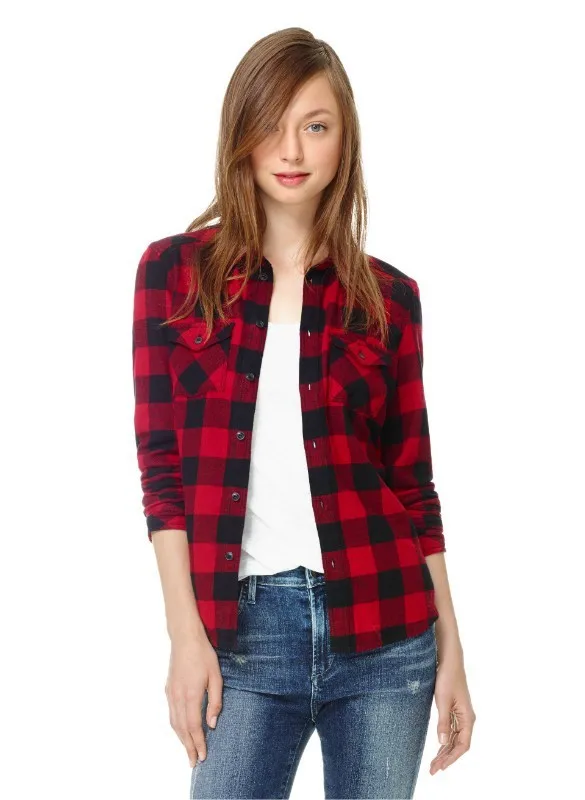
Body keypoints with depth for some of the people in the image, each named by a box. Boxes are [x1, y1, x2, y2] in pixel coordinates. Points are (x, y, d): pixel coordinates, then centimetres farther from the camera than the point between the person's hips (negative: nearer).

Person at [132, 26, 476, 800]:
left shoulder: (387, 295, 5)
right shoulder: (176, 270, 2)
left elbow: (412, 483, 7)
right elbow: (161, 465, 0)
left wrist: (451, 650, 5)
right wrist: (187, 636, -5)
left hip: (382, 629, 1)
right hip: (245, 624, -1)